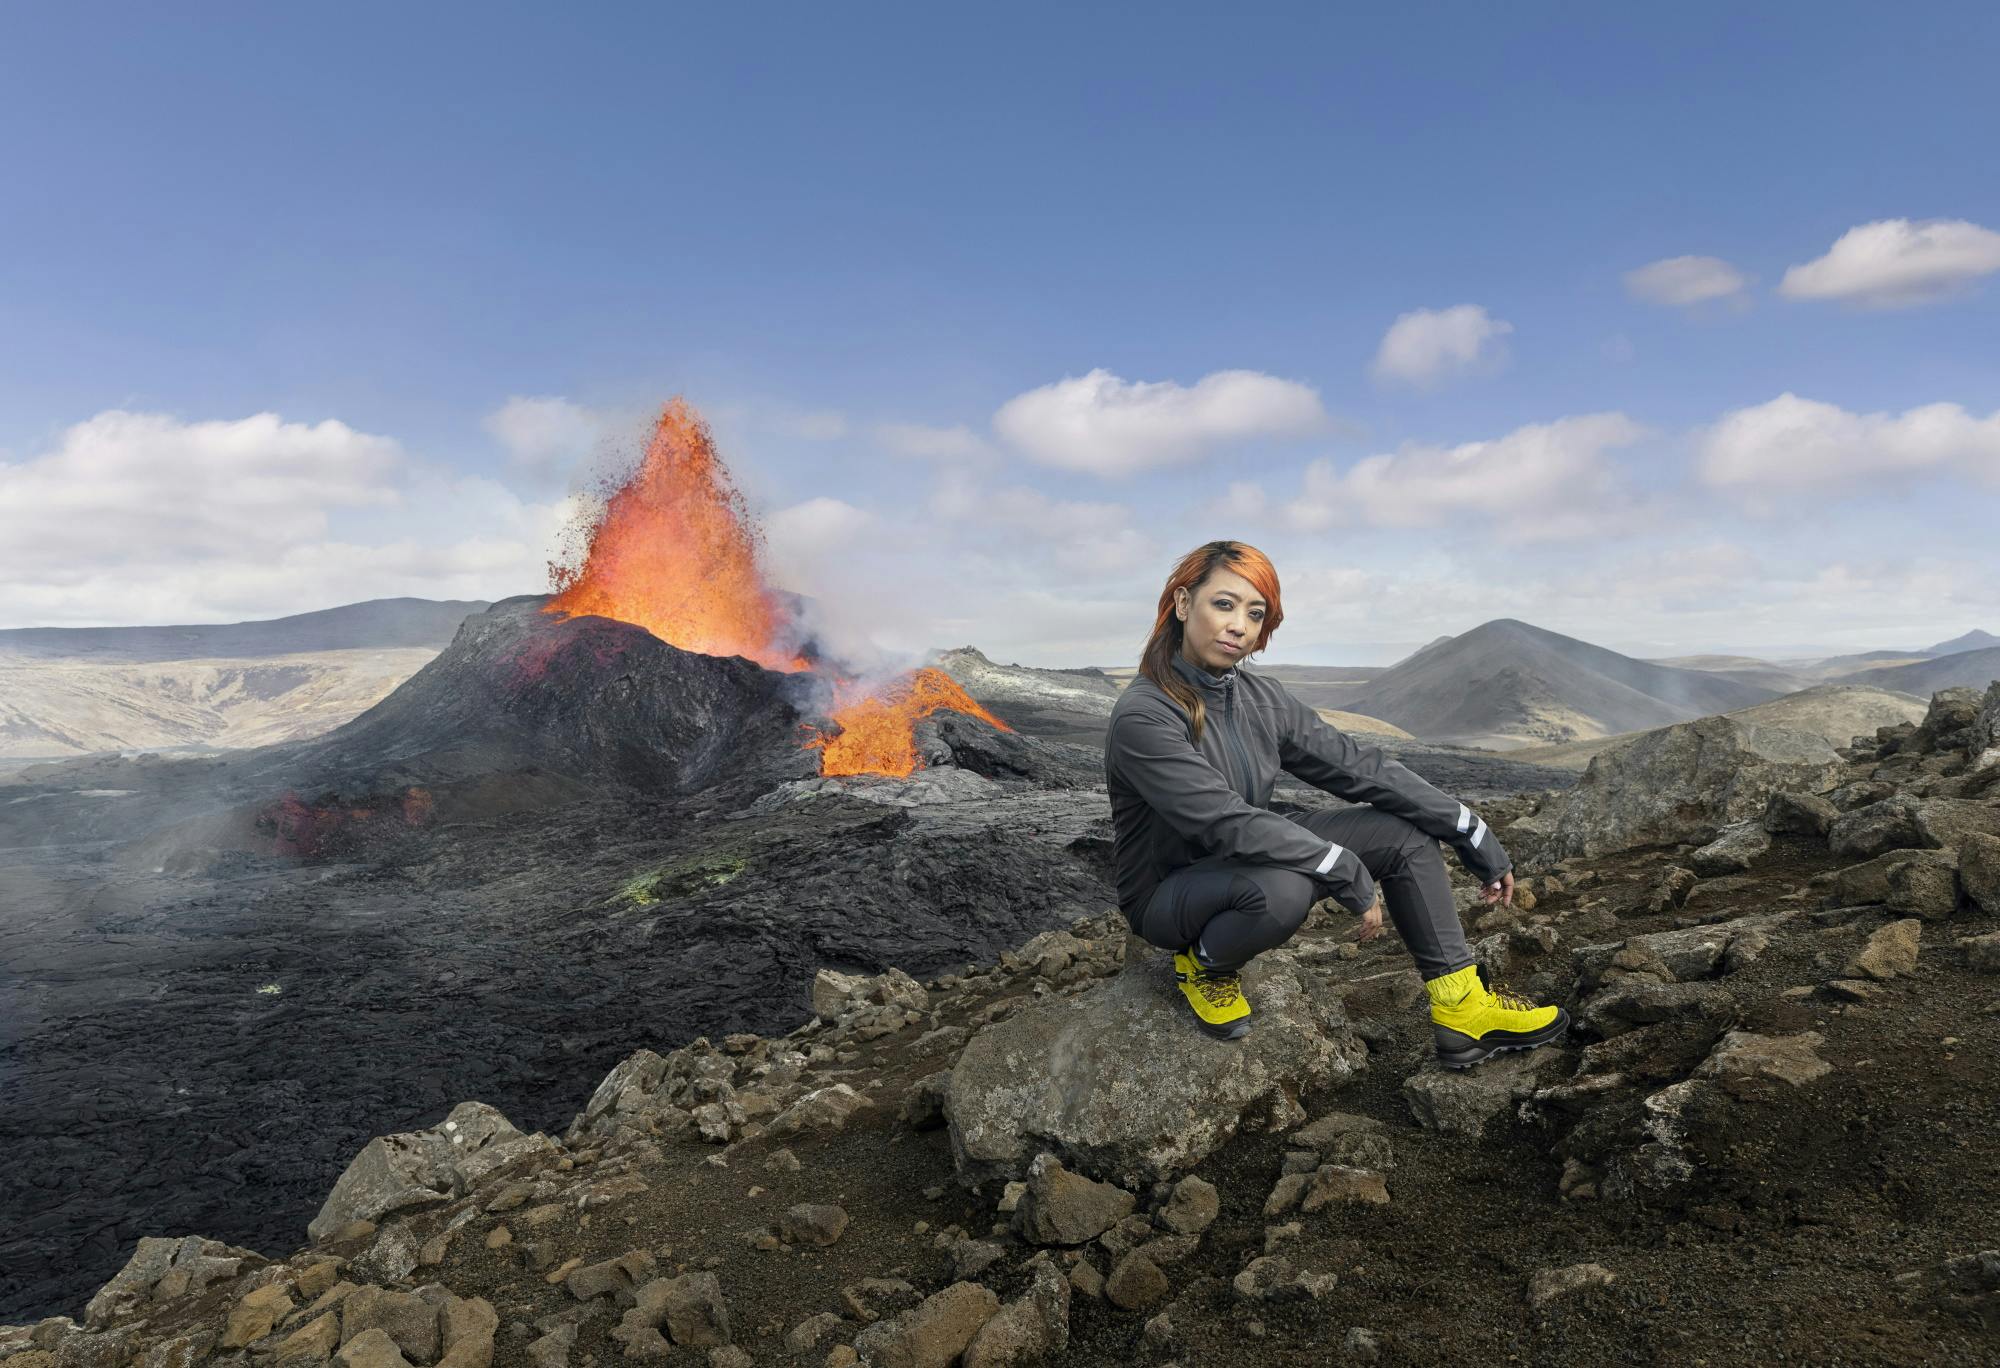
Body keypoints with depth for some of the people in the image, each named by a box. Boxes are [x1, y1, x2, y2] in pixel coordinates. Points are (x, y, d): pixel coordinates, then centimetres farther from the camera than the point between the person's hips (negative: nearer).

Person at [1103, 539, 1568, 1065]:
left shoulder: (1260, 698, -4)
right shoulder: (1142, 716, -26)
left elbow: (1357, 766, -4)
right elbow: (1226, 822, -32)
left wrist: (1474, 835, -4)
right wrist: (1346, 872, -28)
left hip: (1250, 863, 7)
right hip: (1166, 894, -7)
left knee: (1407, 833, -4)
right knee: (1281, 888, -39)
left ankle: (1463, 1011, 2)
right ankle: (1206, 962, -6)